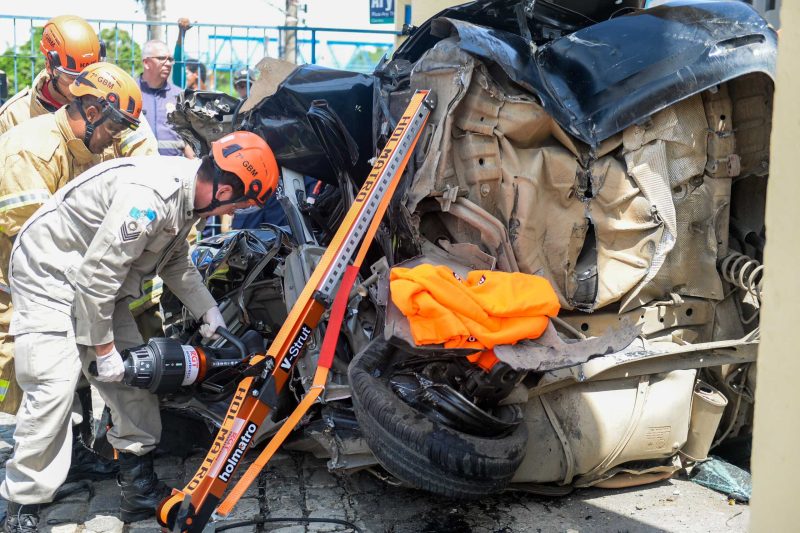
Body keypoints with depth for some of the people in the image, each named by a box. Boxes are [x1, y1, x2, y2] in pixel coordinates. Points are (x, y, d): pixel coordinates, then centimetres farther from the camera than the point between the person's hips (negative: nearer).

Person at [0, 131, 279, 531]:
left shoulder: (189, 194, -3)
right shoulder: (150, 197, -33)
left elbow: (176, 262, 13)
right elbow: (96, 275, -30)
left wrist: (209, 311, 6)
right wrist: (103, 348, -21)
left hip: (99, 279, 9)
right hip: (50, 273, -9)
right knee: (54, 385, -15)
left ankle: (140, 488, 13)